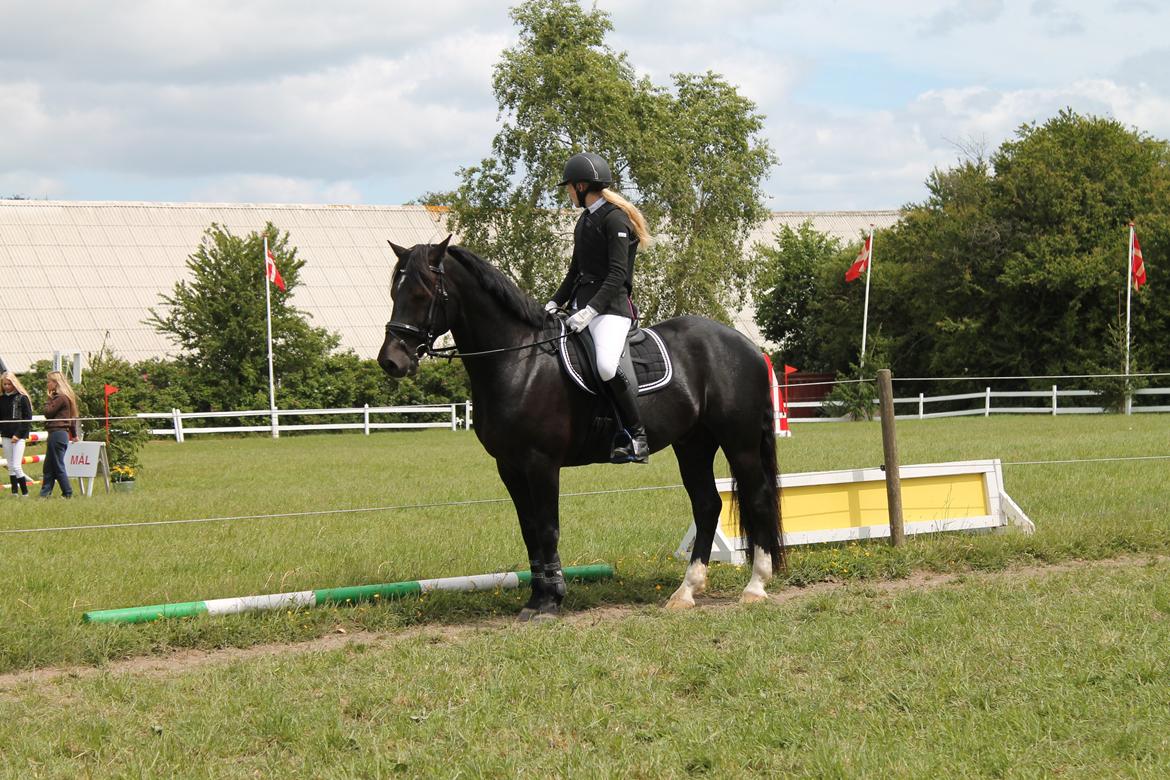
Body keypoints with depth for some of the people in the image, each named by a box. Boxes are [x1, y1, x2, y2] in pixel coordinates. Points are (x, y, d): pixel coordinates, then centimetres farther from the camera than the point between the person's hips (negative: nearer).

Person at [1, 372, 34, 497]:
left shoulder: (22, 398, -3)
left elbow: (28, 419, -5)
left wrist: (18, 434, -10)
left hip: (19, 436, -5)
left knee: (16, 466, -11)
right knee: (10, 466, 6)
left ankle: (25, 493, -5)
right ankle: (14, 492, 11)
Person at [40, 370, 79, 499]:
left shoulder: (60, 397, -13)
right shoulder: (65, 397, 16)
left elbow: (48, 413, -15)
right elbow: (73, 417, 22)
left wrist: (49, 400, -2)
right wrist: (74, 434, 28)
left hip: (57, 434, -10)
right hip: (62, 433, 10)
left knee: (58, 466, -5)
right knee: (48, 466, 11)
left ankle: (68, 494, -3)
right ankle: (44, 494, 13)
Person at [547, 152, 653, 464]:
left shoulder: (615, 219, -8)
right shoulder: (584, 221, 19)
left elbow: (617, 275, -16)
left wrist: (590, 310, -25)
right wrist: (555, 303, 10)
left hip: (612, 306, -10)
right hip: (582, 306, 10)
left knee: (607, 365, -33)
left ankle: (637, 435, -22)